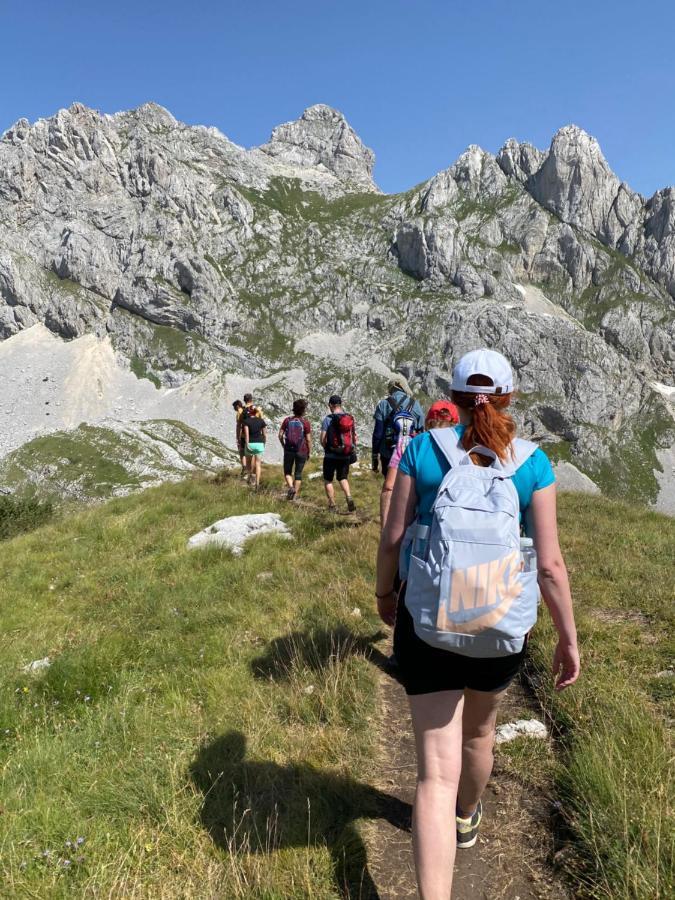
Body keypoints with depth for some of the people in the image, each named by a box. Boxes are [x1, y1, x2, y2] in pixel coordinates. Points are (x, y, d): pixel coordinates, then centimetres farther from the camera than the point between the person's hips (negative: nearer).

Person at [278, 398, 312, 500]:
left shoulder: (287, 420, -2)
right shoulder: (305, 422, -9)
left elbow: (280, 435, -2)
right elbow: (308, 440, -9)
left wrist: (284, 446, 12)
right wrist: (309, 453, 2)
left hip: (289, 450, 1)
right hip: (301, 451, -1)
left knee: (287, 472, 15)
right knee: (298, 473, 10)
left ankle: (291, 487, -9)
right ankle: (295, 495, 11)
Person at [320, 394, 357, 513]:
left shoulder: (328, 419, -11)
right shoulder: (350, 418, 2)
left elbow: (323, 439, -12)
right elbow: (354, 438, 6)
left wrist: (326, 449, 7)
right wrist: (352, 450, 17)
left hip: (331, 455, -4)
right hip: (346, 455, 4)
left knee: (328, 480, 10)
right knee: (343, 478, 18)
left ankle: (332, 506, 9)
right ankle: (349, 498, -5)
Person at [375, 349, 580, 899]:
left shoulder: (423, 449, -8)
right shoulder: (533, 463, -8)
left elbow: (393, 537, -5)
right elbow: (550, 564, -8)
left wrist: (383, 592, 13)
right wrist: (569, 640, 4)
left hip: (427, 624, -1)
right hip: (502, 631, 2)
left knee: (436, 772, 7)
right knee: (480, 730, 31)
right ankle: (468, 817, 59)